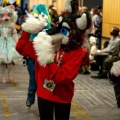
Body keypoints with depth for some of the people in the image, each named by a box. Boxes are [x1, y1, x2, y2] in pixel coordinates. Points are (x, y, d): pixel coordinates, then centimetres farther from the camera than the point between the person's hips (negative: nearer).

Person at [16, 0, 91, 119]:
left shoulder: (77, 52, -18)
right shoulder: (46, 42, -5)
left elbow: (64, 77, -28)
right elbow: (21, 47, 2)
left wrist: (49, 59, -35)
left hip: (63, 96, -3)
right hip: (43, 93, 3)